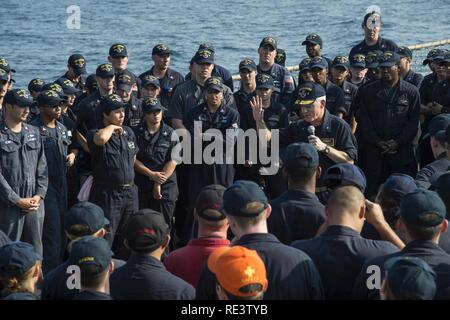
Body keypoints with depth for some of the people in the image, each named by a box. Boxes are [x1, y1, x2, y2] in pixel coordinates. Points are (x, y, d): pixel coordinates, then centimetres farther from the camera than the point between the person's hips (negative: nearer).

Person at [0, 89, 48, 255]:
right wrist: (17, 200, -12)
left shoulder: (34, 133, 12)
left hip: (35, 203, 5)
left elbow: (42, 167, 12)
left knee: (36, 252, 10)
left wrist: (39, 195, -1)